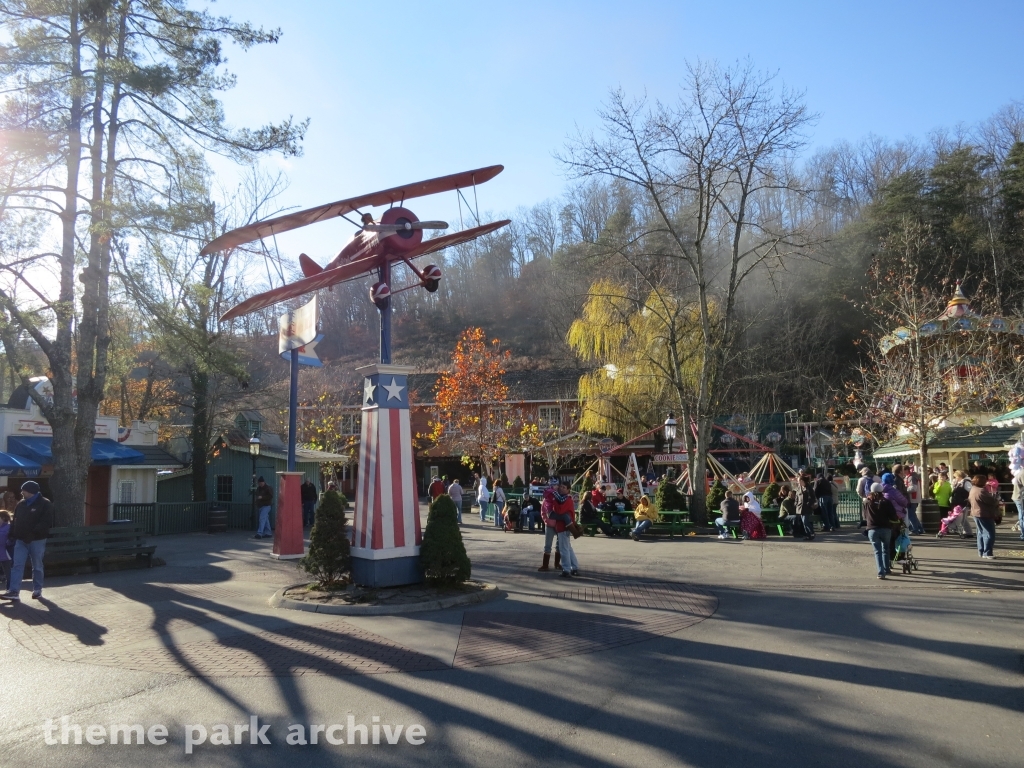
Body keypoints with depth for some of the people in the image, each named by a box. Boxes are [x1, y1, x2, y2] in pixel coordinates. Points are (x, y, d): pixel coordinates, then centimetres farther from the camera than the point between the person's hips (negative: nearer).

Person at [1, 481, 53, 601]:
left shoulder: (45, 504, -7)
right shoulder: (21, 504, 12)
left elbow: (47, 522, -15)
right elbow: (15, 520, 16)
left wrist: (34, 532, -24)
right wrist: (12, 534, 4)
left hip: (37, 540, -5)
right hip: (21, 540, 5)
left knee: (37, 566, 6)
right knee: (17, 565, -3)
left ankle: (37, 590, 17)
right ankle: (14, 591, -6)